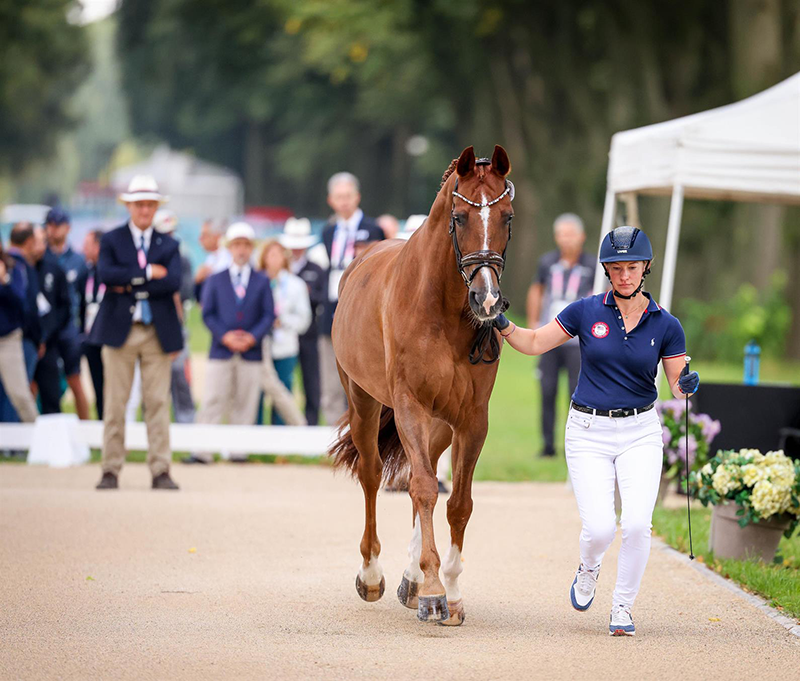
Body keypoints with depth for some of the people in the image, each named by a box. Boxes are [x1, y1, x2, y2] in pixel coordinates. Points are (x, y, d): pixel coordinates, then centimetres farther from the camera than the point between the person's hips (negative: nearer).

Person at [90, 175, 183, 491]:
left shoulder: (169, 245, 11)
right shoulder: (112, 240, 7)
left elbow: (173, 282, -7)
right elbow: (106, 274, -12)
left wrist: (130, 285, -10)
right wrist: (147, 273, -12)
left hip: (159, 332, 1)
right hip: (120, 330, -1)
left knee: (158, 403, -1)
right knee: (115, 402, 0)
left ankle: (160, 471, 1)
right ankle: (111, 470, 5)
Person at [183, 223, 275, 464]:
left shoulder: (262, 281, 10)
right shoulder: (215, 280, 11)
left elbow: (268, 315, 3)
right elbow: (208, 314, 4)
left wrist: (253, 337, -12)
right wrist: (225, 336, -12)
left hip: (251, 351, 1)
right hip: (221, 351, -1)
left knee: (245, 405, 1)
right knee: (213, 402, -5)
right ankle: (203, 451, -8)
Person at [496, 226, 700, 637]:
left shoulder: (665, 325, -1)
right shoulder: (586, 312, -2)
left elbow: (678, 386, 2)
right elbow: (534, 343, 3)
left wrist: (688, 385, -20)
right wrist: (501, 324, -12)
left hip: (641, 433, 0)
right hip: (589, 433, 0)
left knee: (637, 523, -17)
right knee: (599, 528, -13)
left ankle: (622, 607, 5)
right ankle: (588, 570, 25)